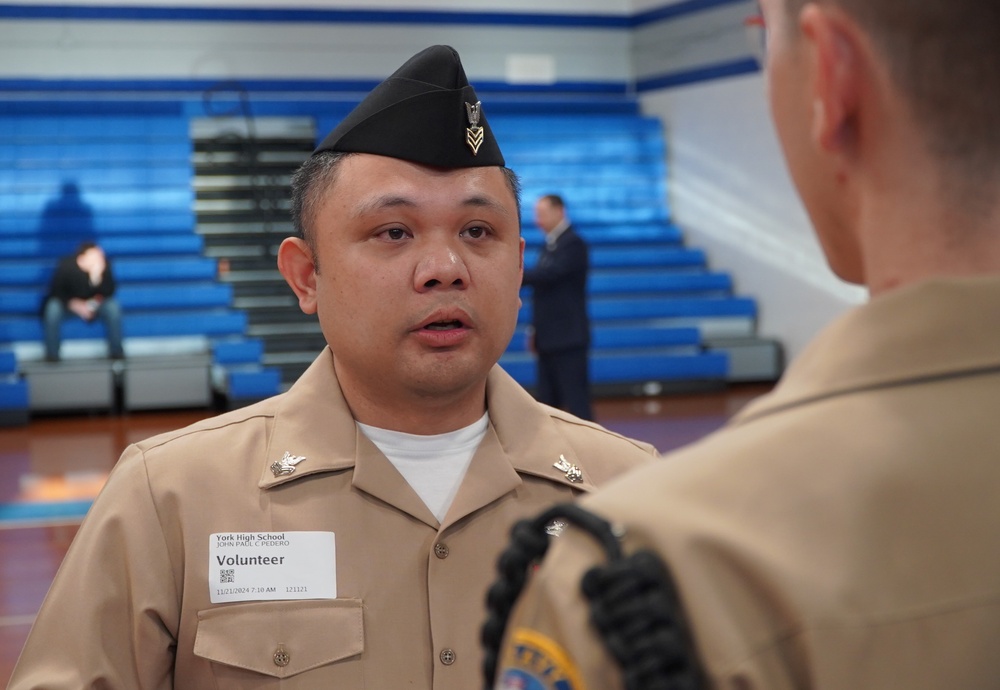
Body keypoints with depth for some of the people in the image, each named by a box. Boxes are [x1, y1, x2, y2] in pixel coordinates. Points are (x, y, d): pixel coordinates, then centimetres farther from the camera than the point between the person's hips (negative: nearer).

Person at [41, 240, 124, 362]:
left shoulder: (104, 264, -25)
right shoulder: (66, 266, -28)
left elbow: (109, 292, -21)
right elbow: (56, 292, -16)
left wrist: (97, 278, -42)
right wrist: (74, 304, -34)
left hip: (93, 303, 1)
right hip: (69, 303, -1)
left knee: (113, 307, -27)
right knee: (53, 308, -32)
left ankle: (116, 351, -8)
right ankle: (52, 354, -13)